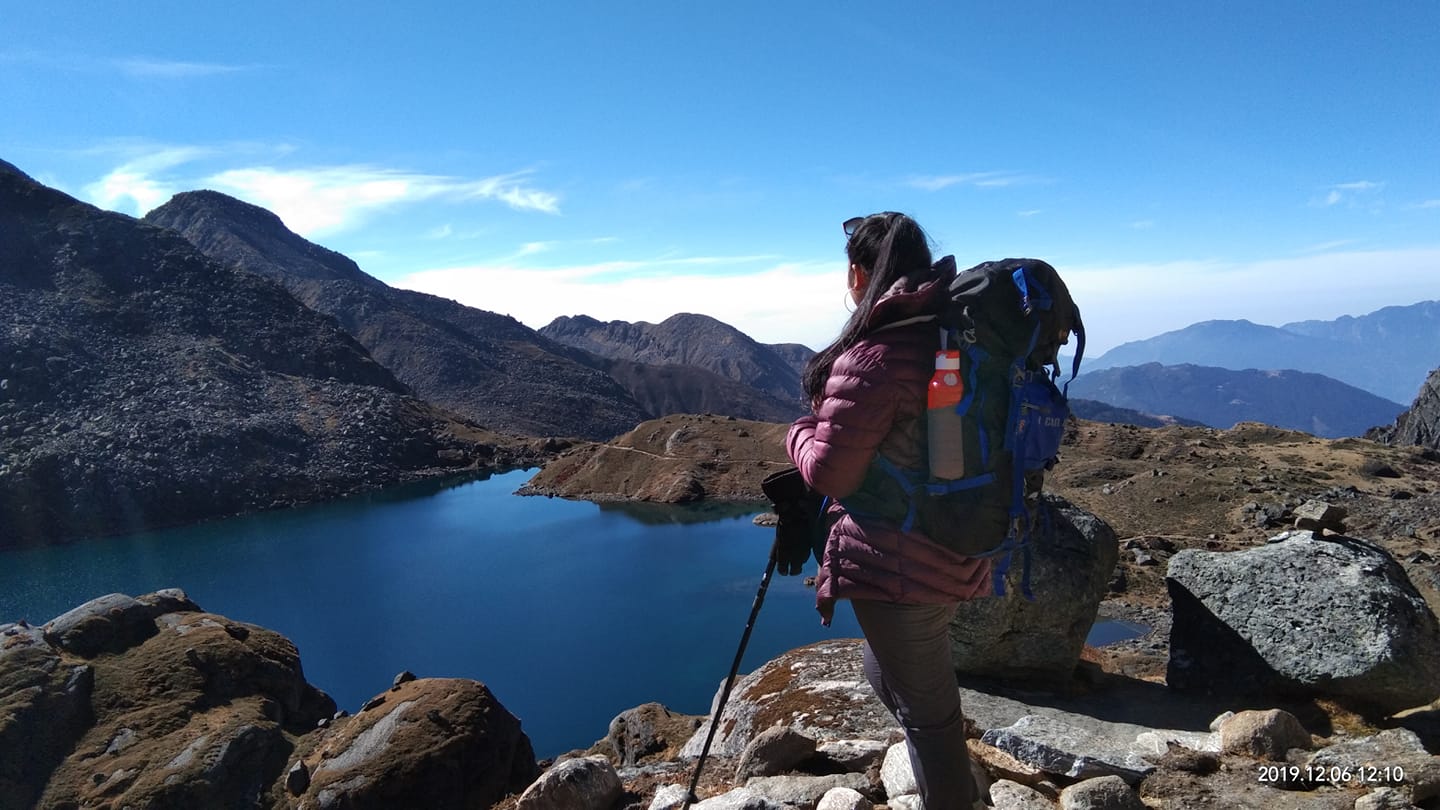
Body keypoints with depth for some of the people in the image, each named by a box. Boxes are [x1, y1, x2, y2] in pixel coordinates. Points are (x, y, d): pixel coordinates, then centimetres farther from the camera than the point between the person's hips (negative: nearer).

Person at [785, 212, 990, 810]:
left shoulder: (874, 356, -21)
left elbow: (829, 473, -18)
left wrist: (799, 432, 2)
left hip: (897, 567, -9)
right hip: (957, 555, 9)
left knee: (924, 707, 8)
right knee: (888, 675, 27)